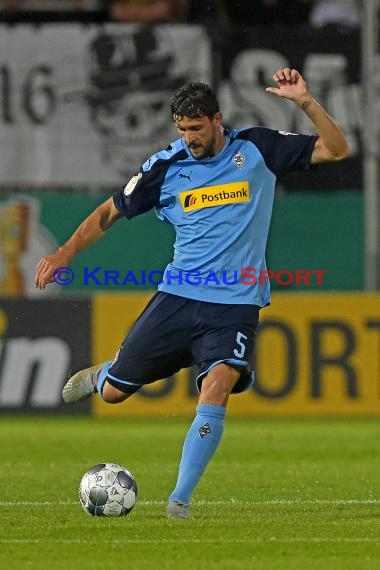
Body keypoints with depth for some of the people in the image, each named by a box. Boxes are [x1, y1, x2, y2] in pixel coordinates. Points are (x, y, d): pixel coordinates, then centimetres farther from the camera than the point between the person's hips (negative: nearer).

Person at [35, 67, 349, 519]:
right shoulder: (166, 165, 1)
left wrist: (305, 102, -16)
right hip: (178, 296, 2)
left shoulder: (257, 148, 0)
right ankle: (102, 374, 45)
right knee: (113, 393, 5)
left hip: (236, 304, -2)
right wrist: (65, 253, 0)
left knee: (217, 389, -26)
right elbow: (111, 211, 11)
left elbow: (336, 150, -1)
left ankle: (180, 499, -17)